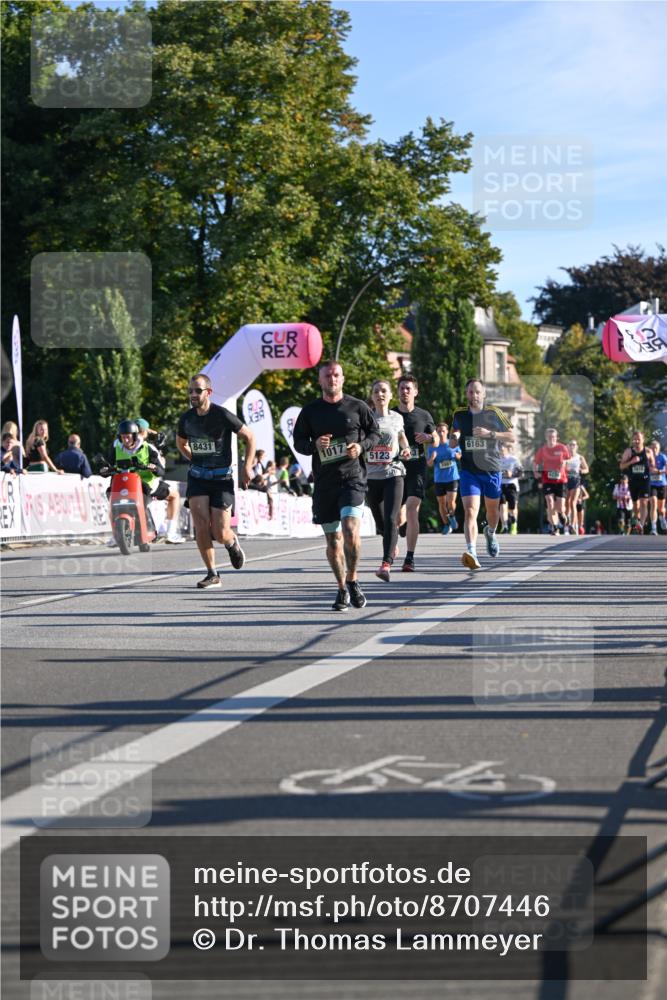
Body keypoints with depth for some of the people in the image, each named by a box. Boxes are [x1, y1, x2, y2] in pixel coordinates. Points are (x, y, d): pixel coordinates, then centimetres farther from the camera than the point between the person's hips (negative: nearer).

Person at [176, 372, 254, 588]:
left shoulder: (222, 416, -13)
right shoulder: (186, 418, 1)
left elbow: (249, 438, -2)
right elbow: (181, 443, 24)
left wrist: (247, 467, -6)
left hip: (222, 479, -3)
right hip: (197, 478, 3)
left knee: (220, 533, -7)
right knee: (201, 527, -12)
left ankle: (233, 544, 31)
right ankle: (212, 575, -1)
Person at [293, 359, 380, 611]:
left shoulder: (357, 407, 4)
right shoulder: (310, 411, 8)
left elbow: (375, 433, 12)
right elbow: (298, 441, 12)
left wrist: (361, 446, -8)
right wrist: (315, 445, -9)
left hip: (353, 478, -2)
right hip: (324, 481, 2)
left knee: (350, 530, -20)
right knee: (333, 540, 6)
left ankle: (352, 581, 1)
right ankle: (342, 590, 20)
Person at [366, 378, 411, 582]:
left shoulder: (397, 418, 6)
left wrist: (406, 449, 6)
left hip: (393, 474, -1)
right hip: (371, 476, 1)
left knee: (390, 520, -18)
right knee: (380, 523, 12)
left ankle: (386, 563, -24)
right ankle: (392, 546, 44)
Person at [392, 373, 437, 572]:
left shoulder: (424, 416, 6)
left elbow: (436, 441, 15)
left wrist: (428, 438, -8)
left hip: (416, 468, -1)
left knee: (412, 510, -16)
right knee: (399, 518, 3)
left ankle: (410, 558, -15)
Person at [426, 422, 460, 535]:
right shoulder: (432, 447, 1)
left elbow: (461, 456, 12)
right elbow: (429, 464, 3)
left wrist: (456, 455, -11)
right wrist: (432, 458, -19)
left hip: (452, 477, -2)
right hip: (439, 479, 2)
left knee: (451, 501, -15)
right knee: (441, 503, 7)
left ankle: (452, 516, 17)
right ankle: (446, 525, 24)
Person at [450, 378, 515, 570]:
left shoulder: (494, 413, -1)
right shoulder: (459, 415, 5)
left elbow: (512, 437, -2)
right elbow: (452, 444, 16)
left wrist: (490, 433, -17)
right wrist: (454, 438, -9)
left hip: (492, 470, 0)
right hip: (469, 472, 0)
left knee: (492, 511, 18)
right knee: (470, 511, -19)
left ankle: (490, 534, 51)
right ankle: (471, 553, -31)